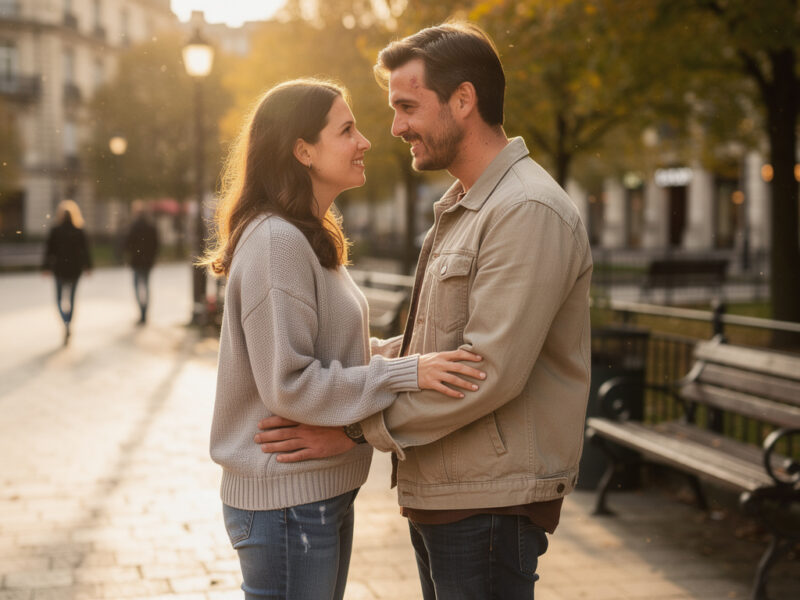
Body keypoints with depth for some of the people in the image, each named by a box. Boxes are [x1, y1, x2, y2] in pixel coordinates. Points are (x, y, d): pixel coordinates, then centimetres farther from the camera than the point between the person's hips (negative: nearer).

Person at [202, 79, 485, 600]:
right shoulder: (276, 241, -19)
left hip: (325, 494, 10)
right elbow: (288, 384, -22)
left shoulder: (312, 236, 13)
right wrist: (405, 374, -22)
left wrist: (411, 356, 4)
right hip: (286, 503, -10)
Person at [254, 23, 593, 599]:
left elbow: (491, 371, -23)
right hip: (438, 496, 9)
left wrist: (357, 427, -18)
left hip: (491, 502, -9)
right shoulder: (459, 209, 17)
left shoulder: (528, 211, -17)